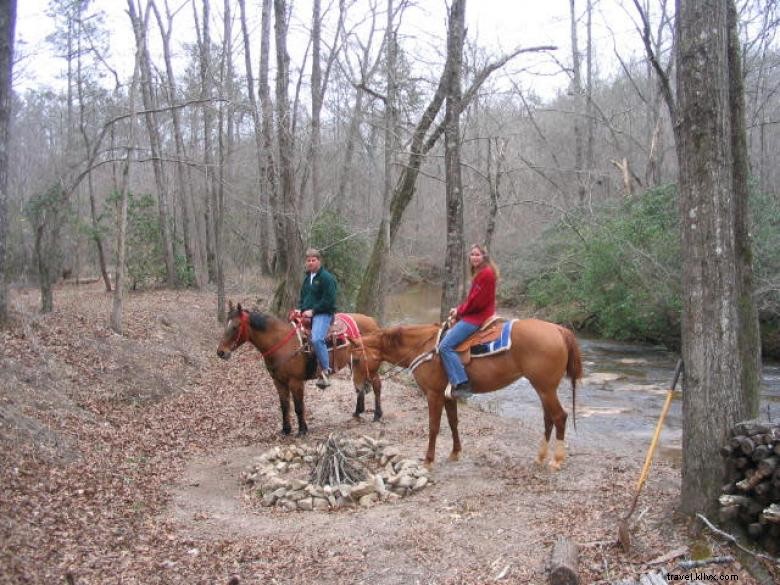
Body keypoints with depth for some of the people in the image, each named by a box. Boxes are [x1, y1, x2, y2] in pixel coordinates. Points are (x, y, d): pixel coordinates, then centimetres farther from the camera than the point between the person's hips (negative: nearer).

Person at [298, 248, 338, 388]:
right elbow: (302, 296, 27)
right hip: (307, 314, 9)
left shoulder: (326, 277, -8)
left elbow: (328, 300, -15)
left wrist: (312, 311, -17)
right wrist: (301, 309, 7)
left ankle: (325, 371, -22)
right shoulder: (307, 278, 19)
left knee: (316, 339, -31)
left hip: (323, 314, -9)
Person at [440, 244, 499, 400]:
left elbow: (477, 301, -20)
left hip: (477, 317, -11)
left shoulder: (486, 273, -16)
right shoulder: (480, 273, 17)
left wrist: (460, 312, -8)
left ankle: (462, 385, -22)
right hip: (474, 314, 11)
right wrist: (459, 309, 4)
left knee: (445, 346, -18)